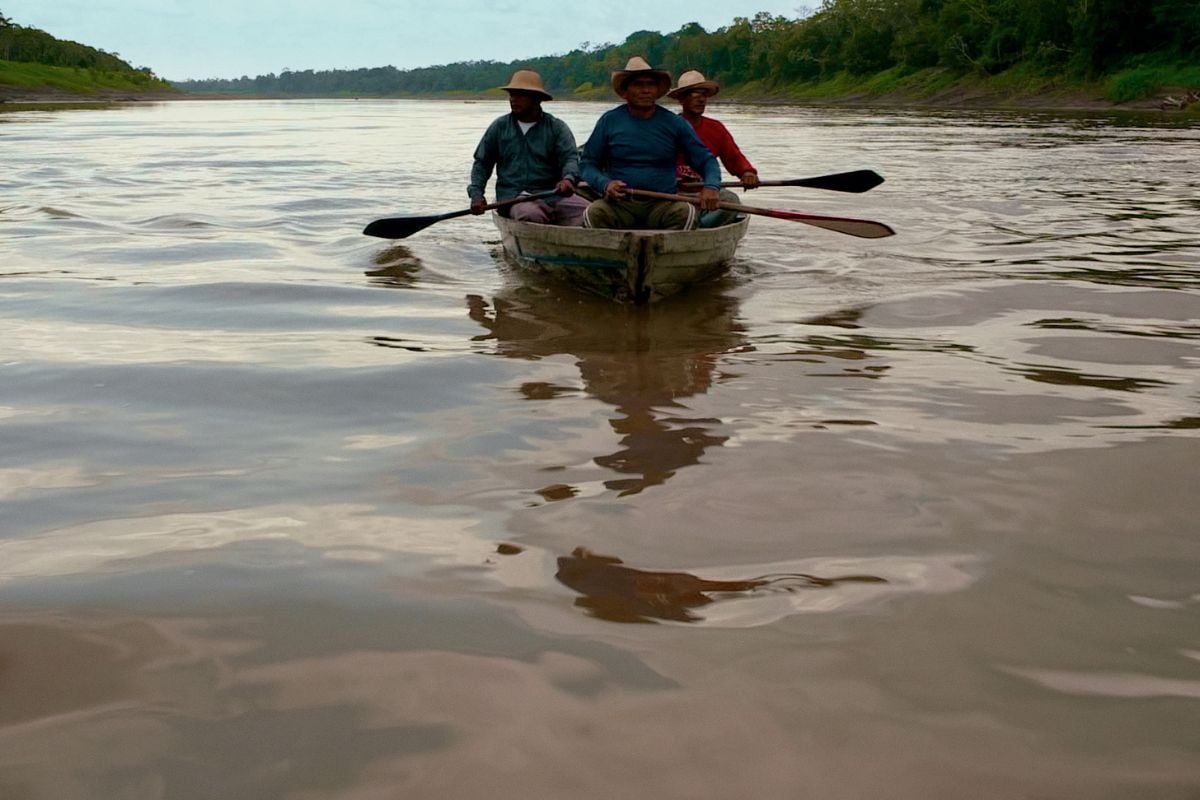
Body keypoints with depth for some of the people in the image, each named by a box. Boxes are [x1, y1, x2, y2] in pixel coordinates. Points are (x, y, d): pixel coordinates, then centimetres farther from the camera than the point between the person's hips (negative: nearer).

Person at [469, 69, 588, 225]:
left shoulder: (557, 127, 9)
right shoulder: (499, 126, 14)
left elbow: (570, 157, -5)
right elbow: (482, 163, 19)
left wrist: (568, 178, -29)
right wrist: (476, 194, 2)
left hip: (552, 193, 0)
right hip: (513, 195, 0)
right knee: (531, 214, -37)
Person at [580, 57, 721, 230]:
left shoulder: (674, 123, 7)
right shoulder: (609, 121, 6)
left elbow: (705, 160, 9)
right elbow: (588, 163, 8)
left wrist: (711, 186, -13)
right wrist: (604, 184, -14)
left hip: (662, 205, 0)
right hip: (619, 205, 0)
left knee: (687, 212, -30)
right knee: (593, 213, -30)